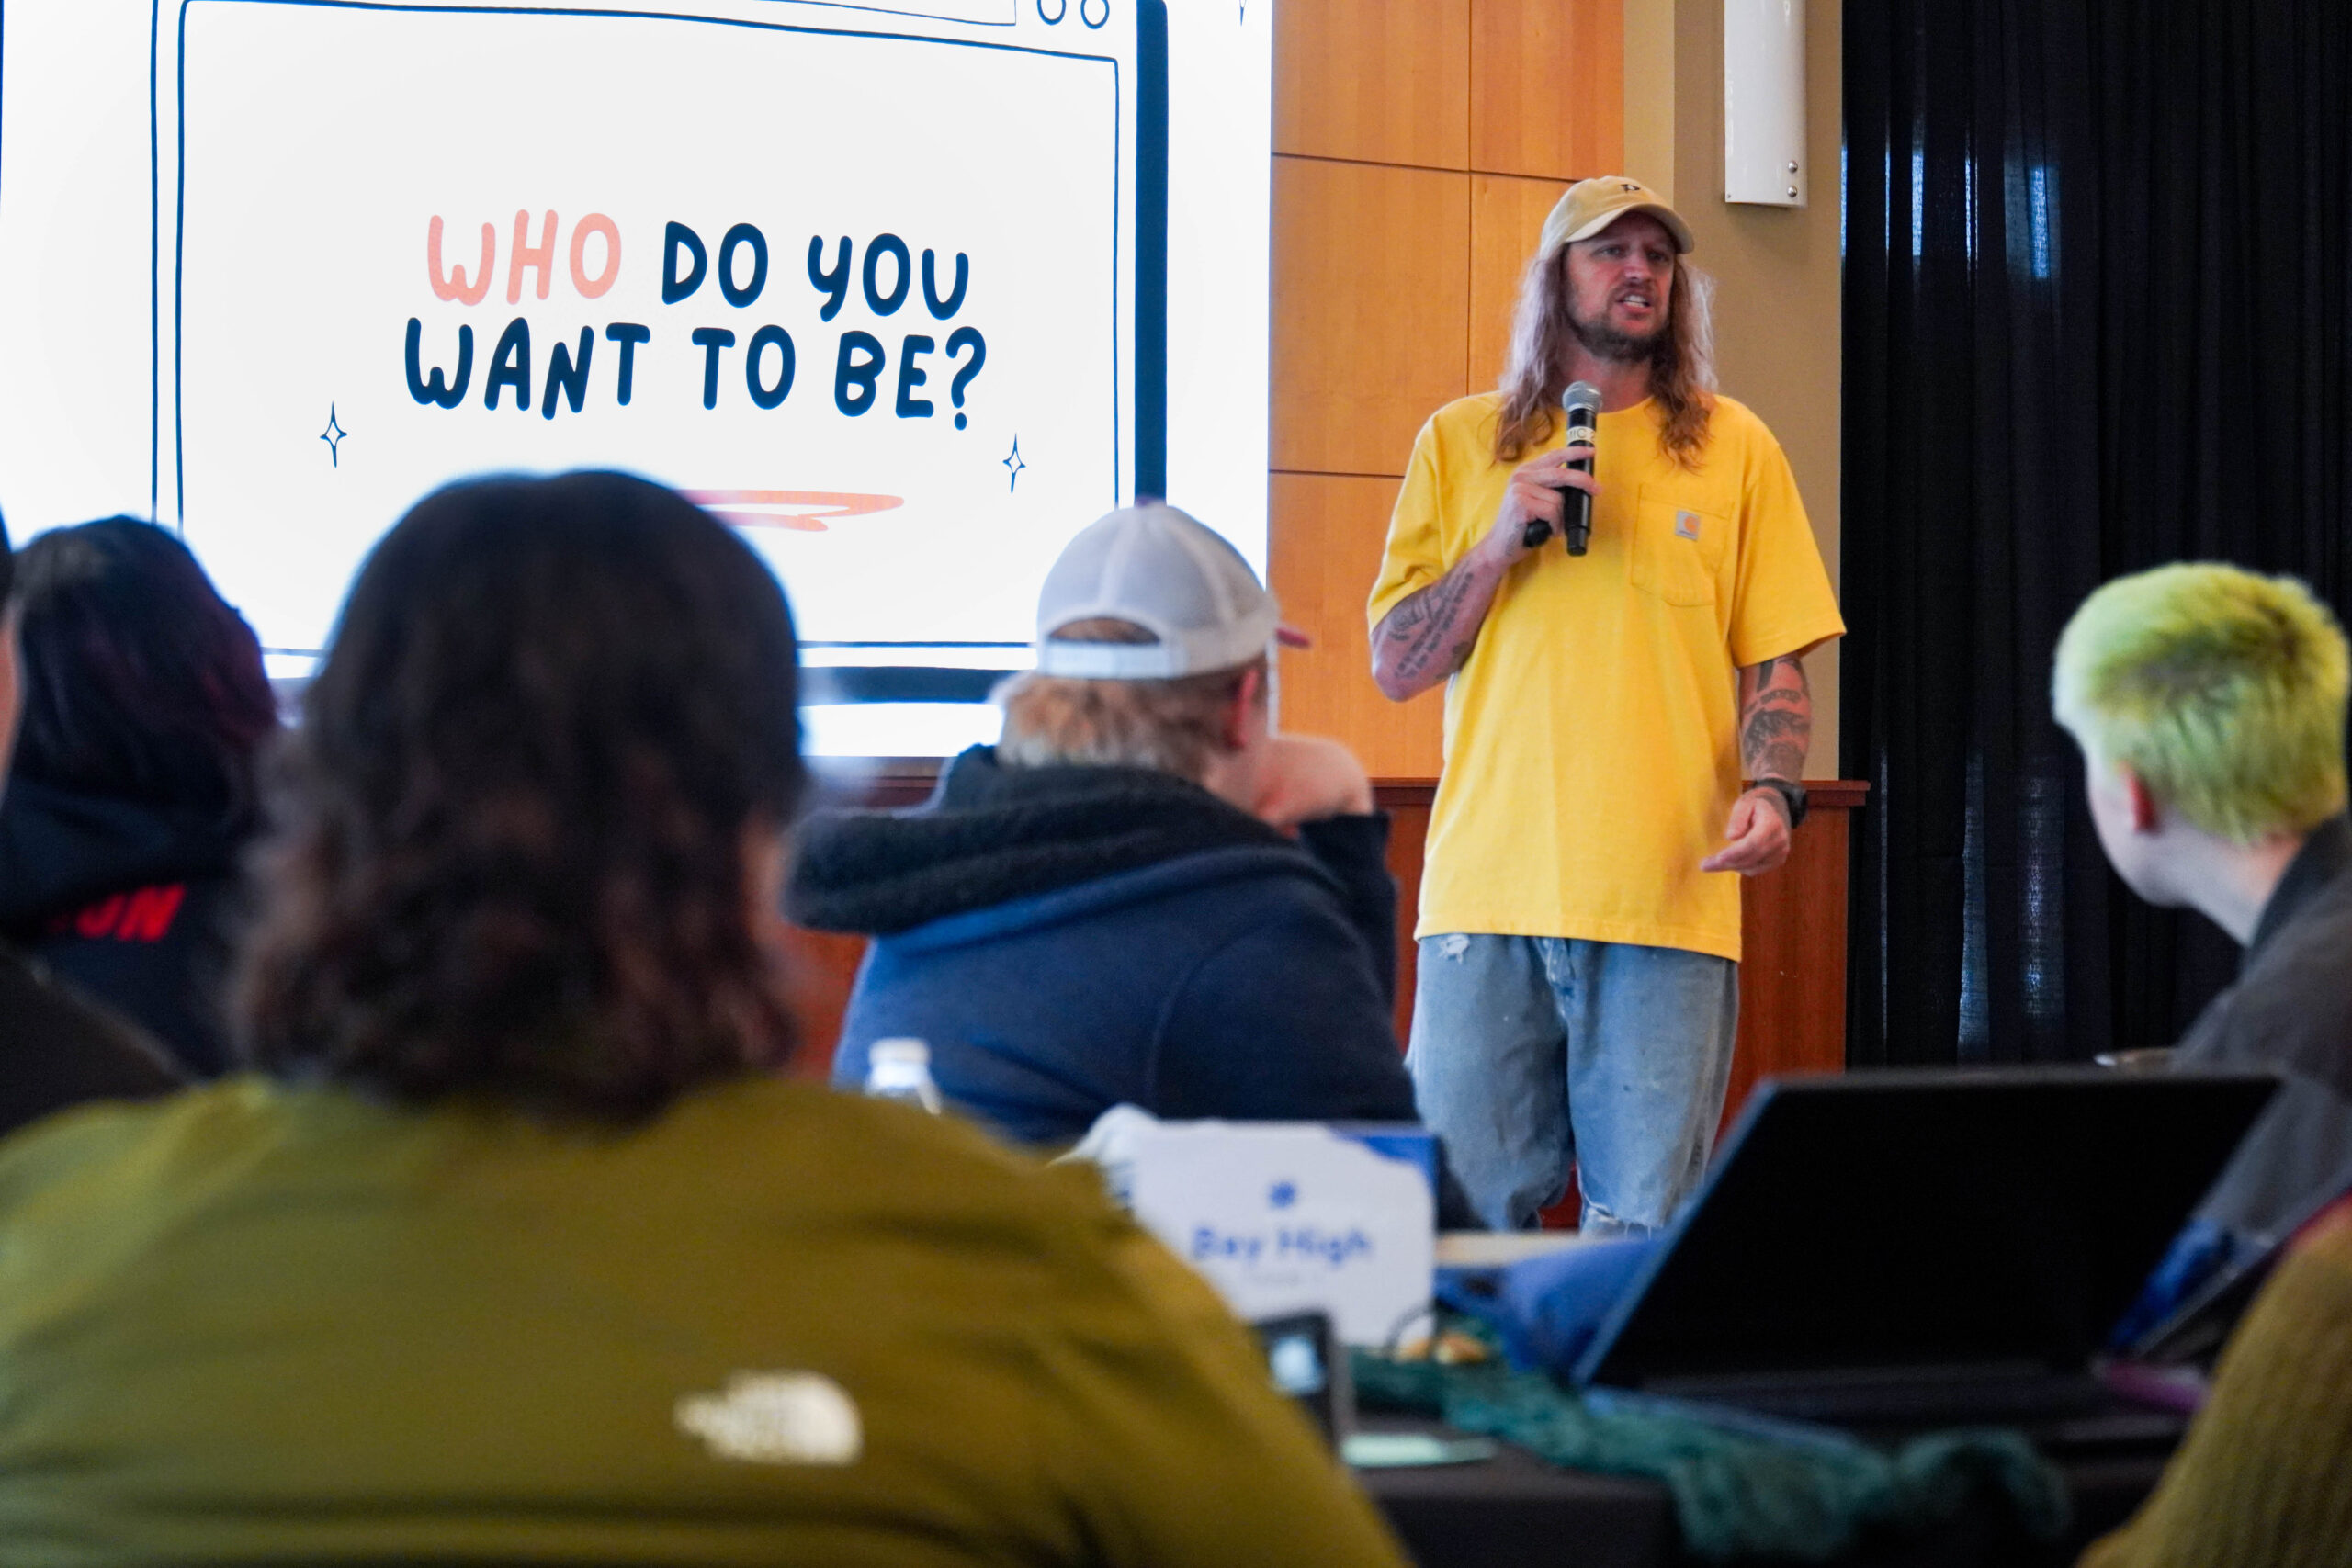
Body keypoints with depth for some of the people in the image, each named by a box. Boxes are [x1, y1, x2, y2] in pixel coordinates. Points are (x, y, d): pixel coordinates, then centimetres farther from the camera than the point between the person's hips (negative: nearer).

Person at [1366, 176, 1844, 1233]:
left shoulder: (1735, 449, 12)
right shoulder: (1460, 443, 12)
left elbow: (1777, 667, 10)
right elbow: (1395, 666, 9)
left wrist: (1771, 790, -9)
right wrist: (1500, 542, -4)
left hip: (1669, 897, 0)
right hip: (1489, 888, 0)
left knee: (1645, 1230, -2)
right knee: (1467, 1216, -2)